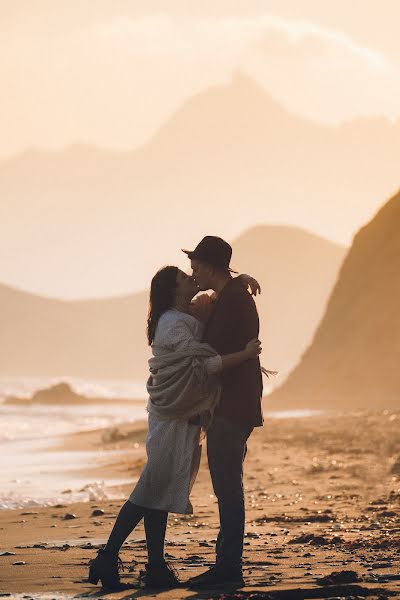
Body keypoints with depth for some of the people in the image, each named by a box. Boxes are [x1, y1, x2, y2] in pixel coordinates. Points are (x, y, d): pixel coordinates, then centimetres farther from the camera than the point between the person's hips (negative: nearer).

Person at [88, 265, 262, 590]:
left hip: (184, 418, 9)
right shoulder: (174, 325, -16)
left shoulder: (186, 316, 13)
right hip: (172, 419, -9)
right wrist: (246, 354, -23)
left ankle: (157, 569, 10)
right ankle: (108, 559, -9)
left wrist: (239, 282, 9)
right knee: (152, 491, -10)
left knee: (162, 491, 8)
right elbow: (202, 365, -25)